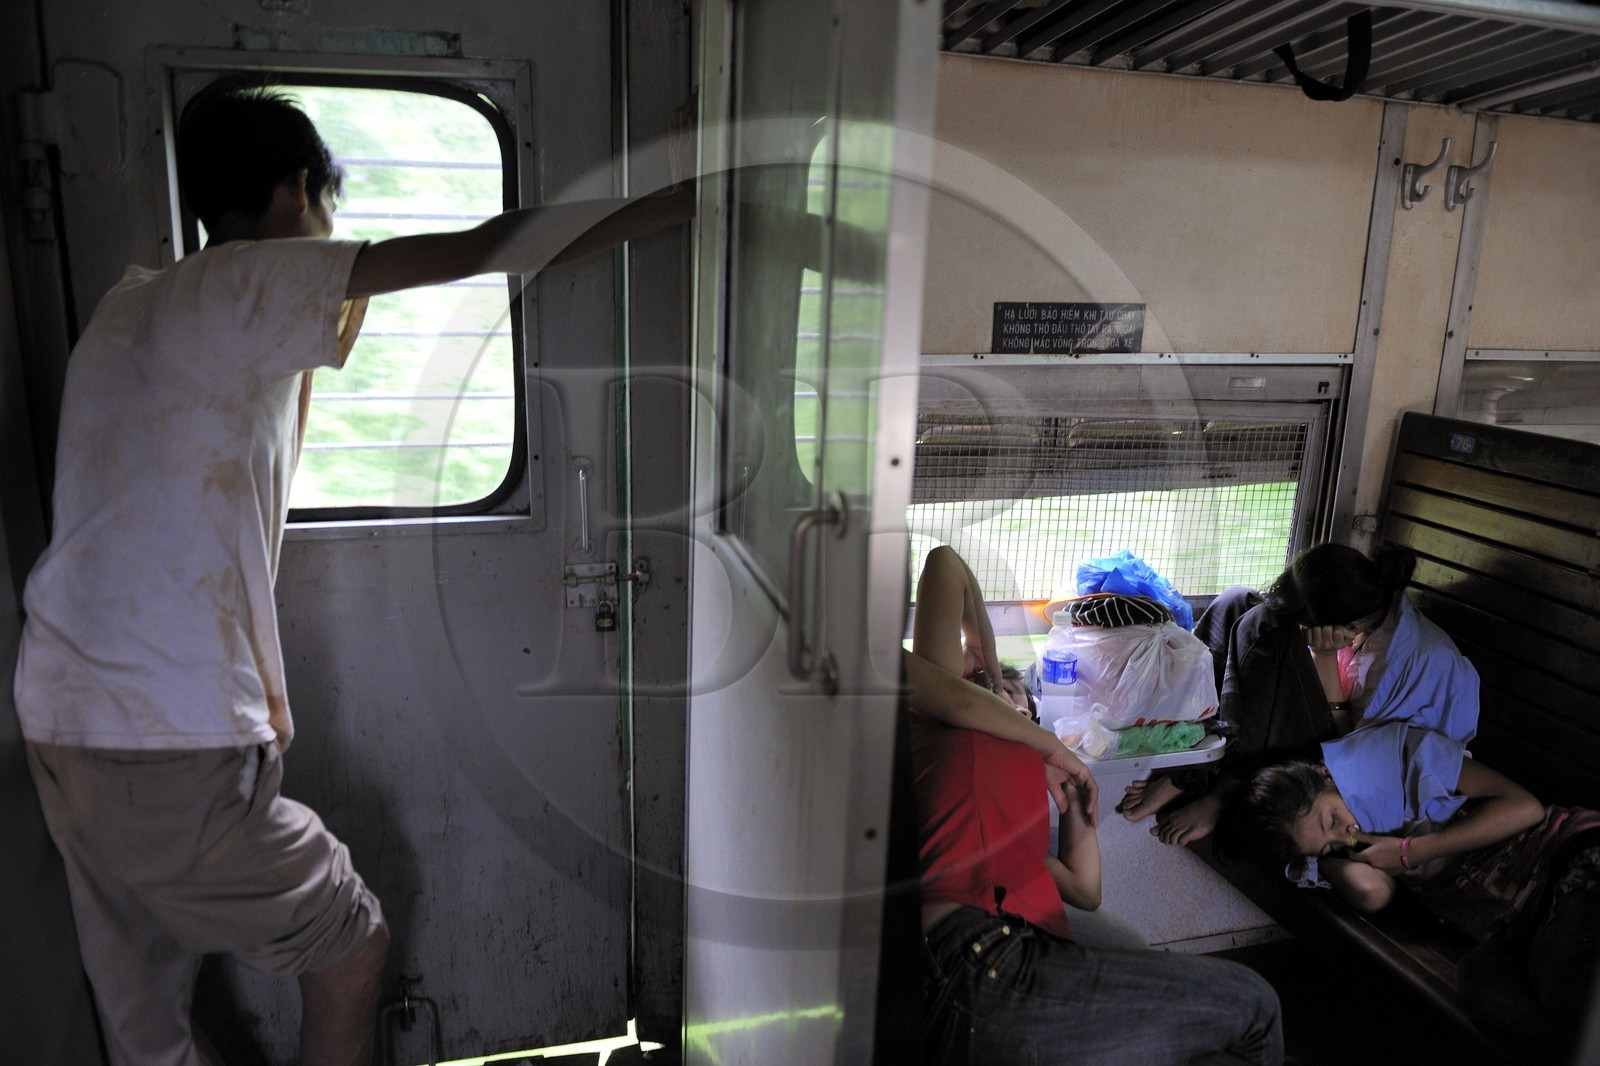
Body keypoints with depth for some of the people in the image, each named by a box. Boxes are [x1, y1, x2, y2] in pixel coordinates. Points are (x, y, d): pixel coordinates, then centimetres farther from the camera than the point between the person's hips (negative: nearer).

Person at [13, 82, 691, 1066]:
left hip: (64, 726, 9)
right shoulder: (246, 283, -10)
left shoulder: (128, 308, 15)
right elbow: (484, 249, -16)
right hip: (176, 753, -9)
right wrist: (686, 201, -11)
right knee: (352, 950, 13)